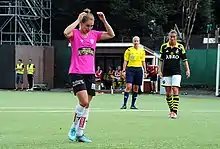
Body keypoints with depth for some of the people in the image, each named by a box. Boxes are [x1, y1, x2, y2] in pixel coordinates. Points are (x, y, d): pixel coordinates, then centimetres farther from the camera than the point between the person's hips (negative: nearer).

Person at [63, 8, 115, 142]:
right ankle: (74, 128, 2)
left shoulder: (94, 34, 9)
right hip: (77, 73, -5)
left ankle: (80, 134, 12)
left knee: (86, 105, 5)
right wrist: (78, 20, -21)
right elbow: (66, 33, -27)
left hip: (90, 74, 5)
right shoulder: (75, 33, -4)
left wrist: (104, 20, -5)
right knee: (84, 102, -18)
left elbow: (111, 35, 4)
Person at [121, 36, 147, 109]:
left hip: (139, 69, 3)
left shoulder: (142, 51, 11)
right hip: (130, 69, -3)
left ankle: (133, 104, 11)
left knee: (136, 88, 4)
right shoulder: (129, 50, 1)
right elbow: (125, 61, 1)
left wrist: (145, 70, 10)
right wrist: (123, 70, -7)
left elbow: (143, 61, 16)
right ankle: (124, 104, -13)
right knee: (128, 86, -14)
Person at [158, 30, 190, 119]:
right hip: (166, 73, 2)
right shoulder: (164, 47, 4)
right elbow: (161, 60, 9)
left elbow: (184, 59, 6)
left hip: (176, 72, -2)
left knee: (175, 91, -13)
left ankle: (174, 111, -15)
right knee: (168, 92, 5)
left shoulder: (180, 47, 2)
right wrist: (159, 71, 3)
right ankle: (171, 110, 18)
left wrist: (187, 70, -2)